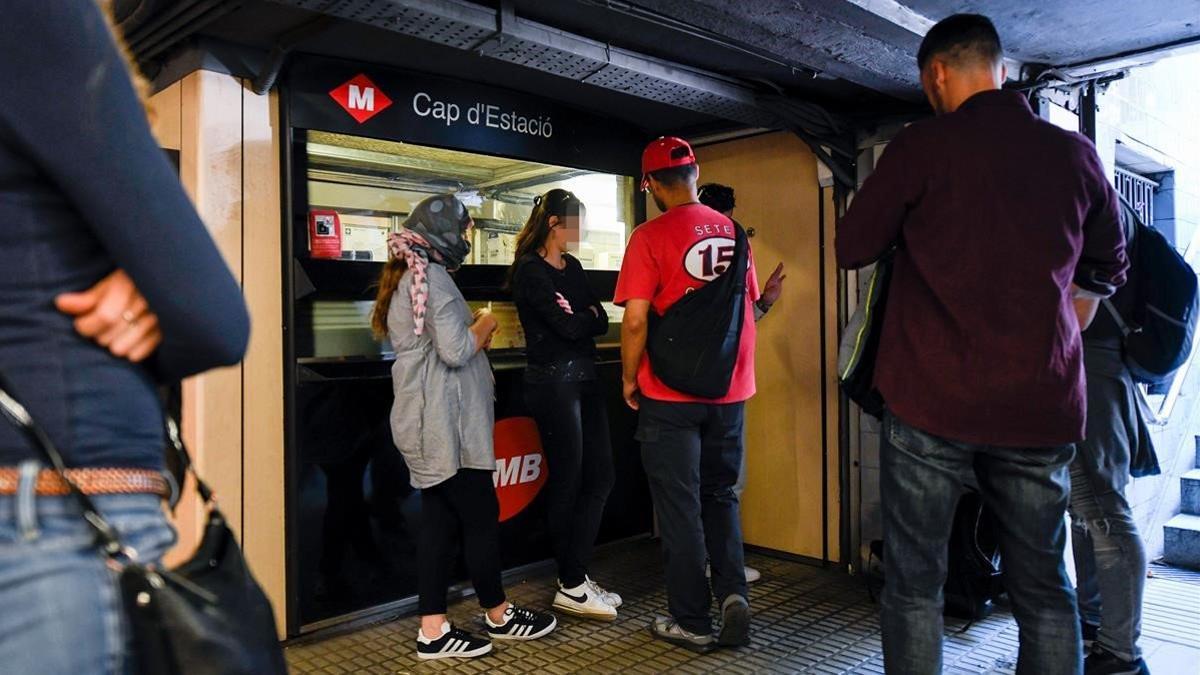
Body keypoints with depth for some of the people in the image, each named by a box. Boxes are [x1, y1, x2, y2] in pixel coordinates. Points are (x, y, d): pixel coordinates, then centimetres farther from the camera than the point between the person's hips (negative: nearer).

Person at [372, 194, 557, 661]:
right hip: (446, 424, -10)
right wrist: (486, 324, -4)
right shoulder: (432, 275, -14)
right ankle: (498, 615, 19)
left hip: (431, 423, 10)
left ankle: (433, 630, 13)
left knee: (440, 521, 10)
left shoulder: (408, 275, 18)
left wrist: (475, 330, 14)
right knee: (481, 516, 3)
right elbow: (455, 351, -21)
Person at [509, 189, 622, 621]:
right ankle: (570, 588, 12)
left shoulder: (572, 267, 15)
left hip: (584, 376, 8)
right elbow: (569, 326, -17)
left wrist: (582, 318, -10)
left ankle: (576, 575, 19)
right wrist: (587, 316, 1)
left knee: (600, 477, 8)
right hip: (553, 380, -8)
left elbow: (601, 322, 8)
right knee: (567, 483, -1)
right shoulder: (530, 271, -10)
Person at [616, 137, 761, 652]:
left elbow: (635, 320, -15)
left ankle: (693, 622, 17)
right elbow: (751, 306, 12)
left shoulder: (651, 236, -11)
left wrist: (629, 379, -1)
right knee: (721, 496, 20)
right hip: (730, 390, 5)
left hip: (670, 394, -5)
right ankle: (733, 595, 9)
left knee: (680, 506, 7)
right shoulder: (733, 231, 5)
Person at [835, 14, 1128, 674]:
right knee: (1043, 587, 14)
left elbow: (851, 249, 2)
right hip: (1041, 407, 4)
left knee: (912, 584, 6)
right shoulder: (1075, 153, 8)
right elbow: (1105, 270, 18)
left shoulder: (921, 146, -5)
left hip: (930, 402, -3)